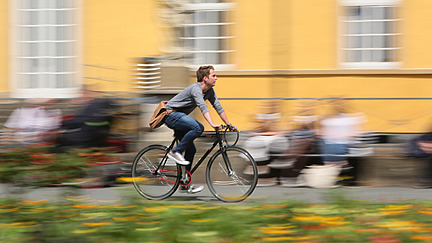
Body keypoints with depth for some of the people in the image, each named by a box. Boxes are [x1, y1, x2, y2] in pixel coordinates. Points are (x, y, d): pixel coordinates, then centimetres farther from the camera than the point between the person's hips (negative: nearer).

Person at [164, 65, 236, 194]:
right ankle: (175, 152, -19)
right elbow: (203, 107, -36)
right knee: (198, 128, -30)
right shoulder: (196, 88, -23)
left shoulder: (210, 91, 5)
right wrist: (212, 124, -47)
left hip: (179, 117, 9)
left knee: (191, 149, 4)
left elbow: (218, 107, 11)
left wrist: (229, 124, 6)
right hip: (171, 115, -9)